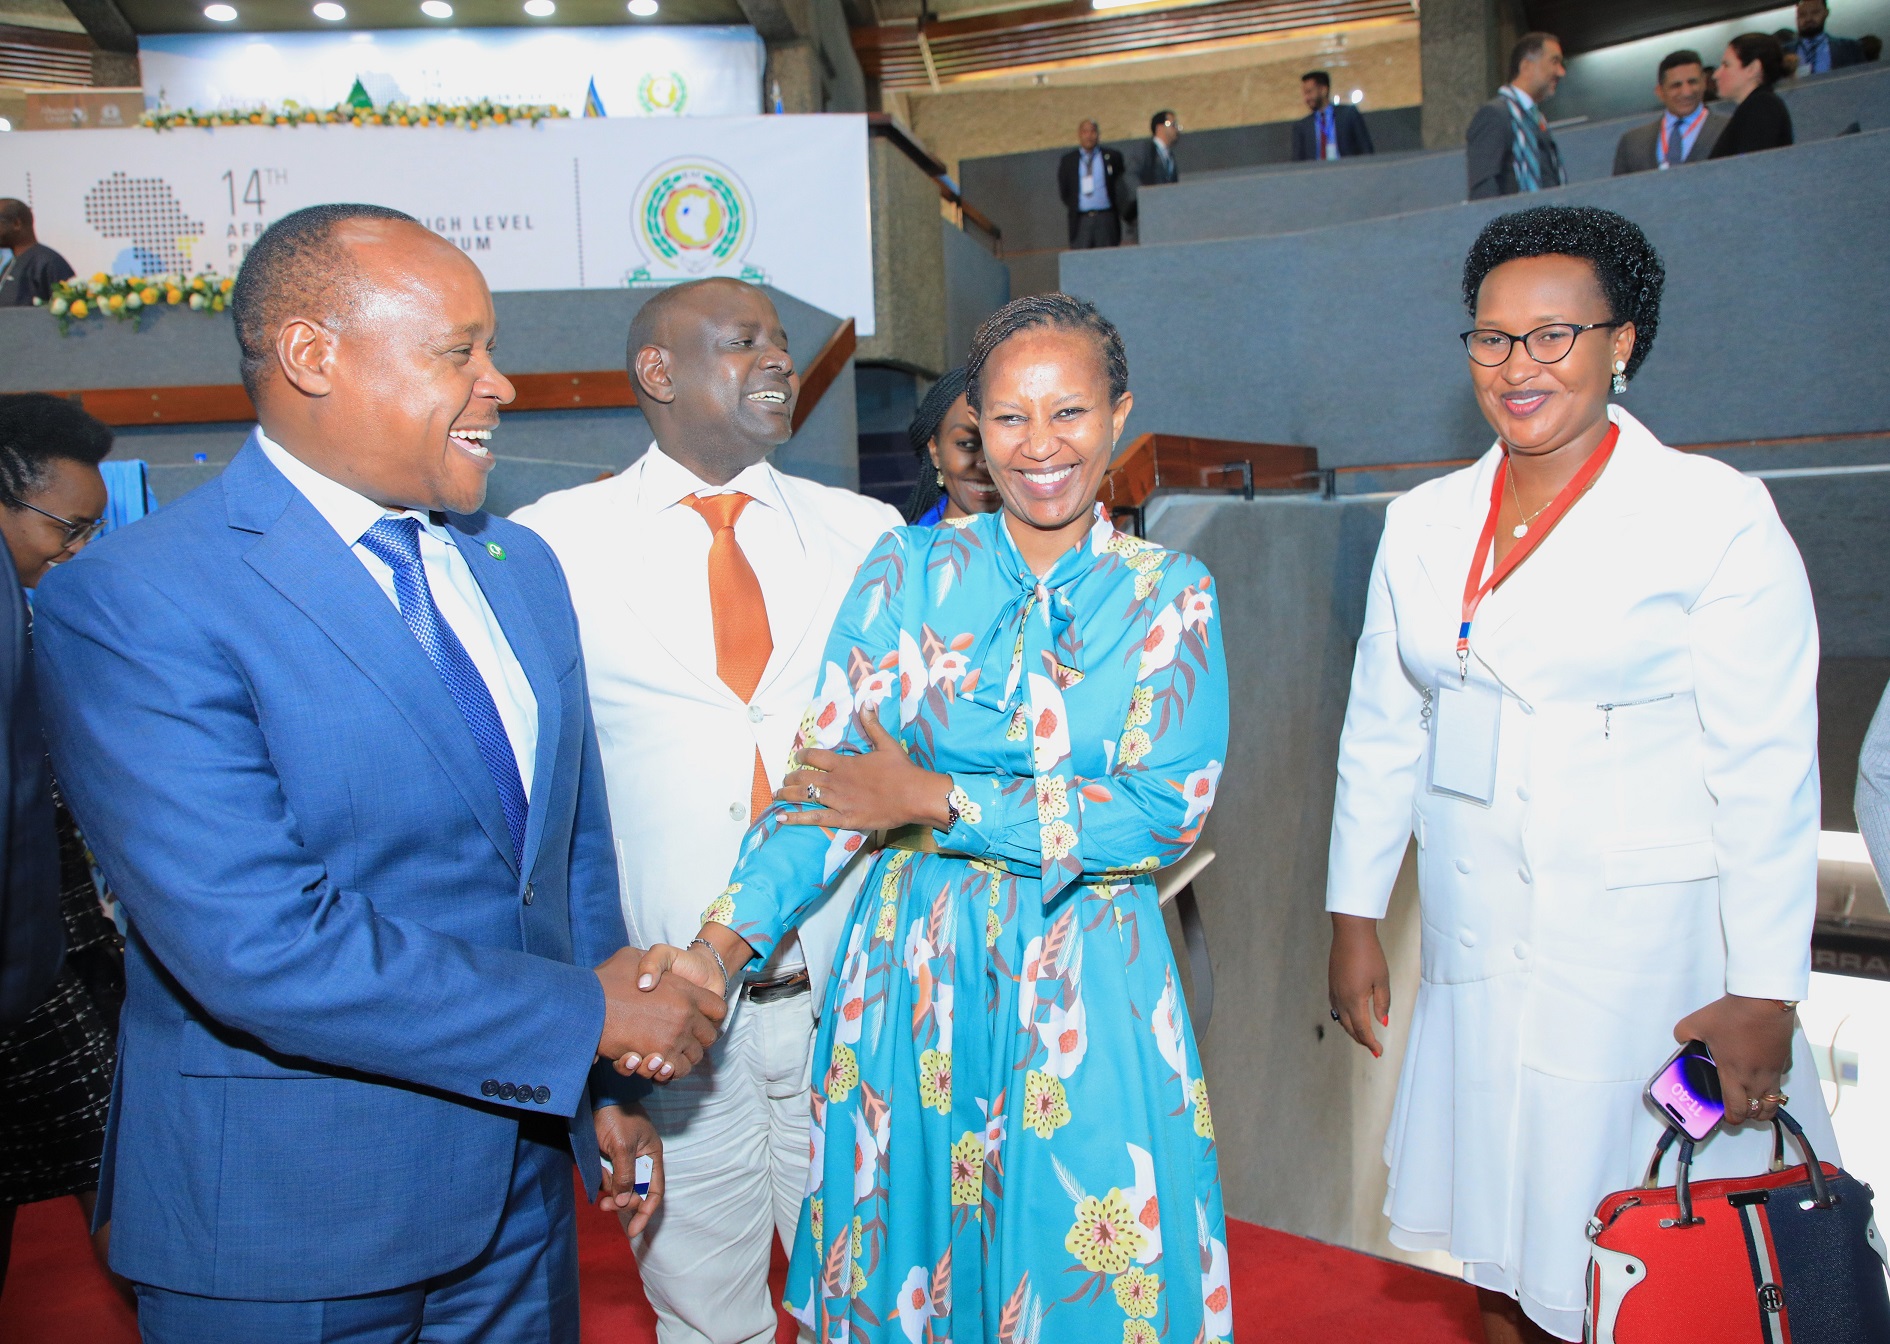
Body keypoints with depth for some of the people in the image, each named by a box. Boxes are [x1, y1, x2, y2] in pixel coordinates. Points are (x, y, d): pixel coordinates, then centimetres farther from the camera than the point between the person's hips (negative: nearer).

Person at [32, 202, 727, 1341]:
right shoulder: (126, 605, -18)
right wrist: (587, 1017, -20)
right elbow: (256, 942, -26)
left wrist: (605, 1087, 8)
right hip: (289, 1224, -6)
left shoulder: (521, 565, 5)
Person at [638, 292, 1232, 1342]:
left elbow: (1169, 810, -12)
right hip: (918, 966, 1)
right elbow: (824, 775, -6)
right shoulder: (908, 570, -1)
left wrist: (934, 800, -15)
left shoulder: (1170, 595, -2)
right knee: (914, 1259, 14)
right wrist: (725, 942, -19)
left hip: (1086, 981, -1)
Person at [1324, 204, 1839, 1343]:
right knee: (1502, 1246, 15)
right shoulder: (1425, 521, 6)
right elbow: (1381, 731, 10)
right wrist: (1356, 919, 9)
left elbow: (1768, 770, -9)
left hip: (1652, 953, -4)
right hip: (1479, 945, 4)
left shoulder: (1716, 513, -8)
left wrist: (1765, 993, -10)